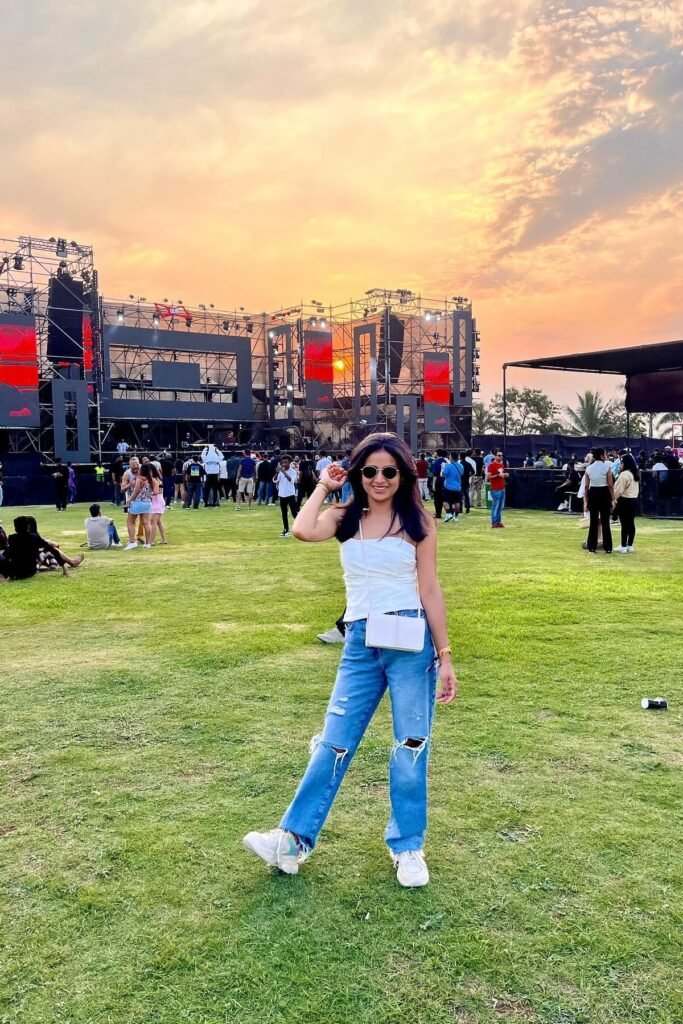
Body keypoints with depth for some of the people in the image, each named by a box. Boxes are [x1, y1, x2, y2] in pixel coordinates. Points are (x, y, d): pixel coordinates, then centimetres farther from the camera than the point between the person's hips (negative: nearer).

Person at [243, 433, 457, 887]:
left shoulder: (417, 521, 0)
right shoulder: (345, 518, 4)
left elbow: (429, 590, 0)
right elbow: (303, 530, -18)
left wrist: (444, 656, -2)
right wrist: (324, 486, -3)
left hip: (411, 641, -2)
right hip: (361, 643, 2)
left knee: (412, 747, 7)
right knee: (334, 743, 5)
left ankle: (408, 847, 24)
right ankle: (294, 840, 15)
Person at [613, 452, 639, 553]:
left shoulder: (624, 474, -16)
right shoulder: (635, 474, 13)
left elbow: (619, 490, -14)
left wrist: (613, 499, -4)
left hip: (625, 501, -9)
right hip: (634, 500, 9)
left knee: (624, 524, -5)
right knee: (631, 523, 10)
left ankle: (623, 547, -2)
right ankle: (630, 546, 14)